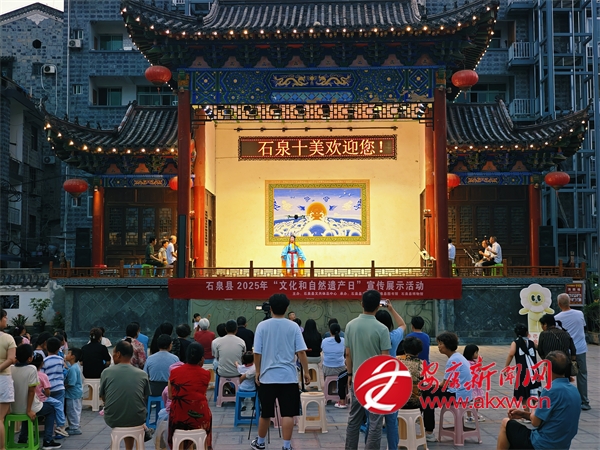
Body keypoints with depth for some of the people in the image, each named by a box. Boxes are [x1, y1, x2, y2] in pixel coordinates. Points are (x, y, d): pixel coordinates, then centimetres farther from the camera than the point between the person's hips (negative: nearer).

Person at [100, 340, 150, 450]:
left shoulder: (107, 372, -6)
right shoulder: (142, 374, -4)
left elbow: (103, 398, 5)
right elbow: (145, 398, 7)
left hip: (112, 420, 0)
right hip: (137, 420, 0)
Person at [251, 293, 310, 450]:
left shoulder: (262, 326, -4)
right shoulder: (293, 326, -3)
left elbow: (257, 353, -3)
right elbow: (301, 352, -6)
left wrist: (258, 372, 9)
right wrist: (306, 372, 3)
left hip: (268, 376, 1)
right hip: (289, 377, -1)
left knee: (265, 413, 13)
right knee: (287, 414, 2)